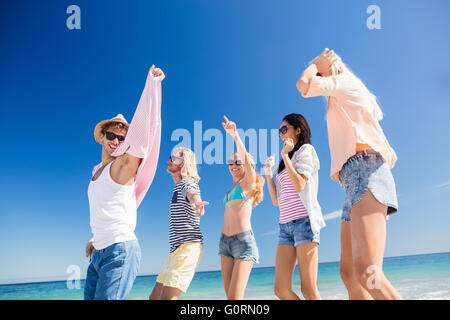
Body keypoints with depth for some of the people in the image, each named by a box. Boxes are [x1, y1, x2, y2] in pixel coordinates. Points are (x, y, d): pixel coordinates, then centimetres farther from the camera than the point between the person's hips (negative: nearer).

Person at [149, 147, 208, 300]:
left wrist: (196, 202, -55)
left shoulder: (187, 182, -9)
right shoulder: (178, 186, 21)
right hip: (176, 248, 10)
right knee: (154, 297, 12)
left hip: (189, 246, -10)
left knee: (167, 298, -22)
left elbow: (192, 194, -34)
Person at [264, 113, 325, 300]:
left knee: (308, 290, -12)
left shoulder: (306, 150, 4)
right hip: (286, 225, 7)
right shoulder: (286, 163, 24)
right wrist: (268, 172, 16)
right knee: (281, 290, -3)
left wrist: (285, 155, -7)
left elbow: (299, 185, -12)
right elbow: (276, 200, 21)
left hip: (304, 221, -7)